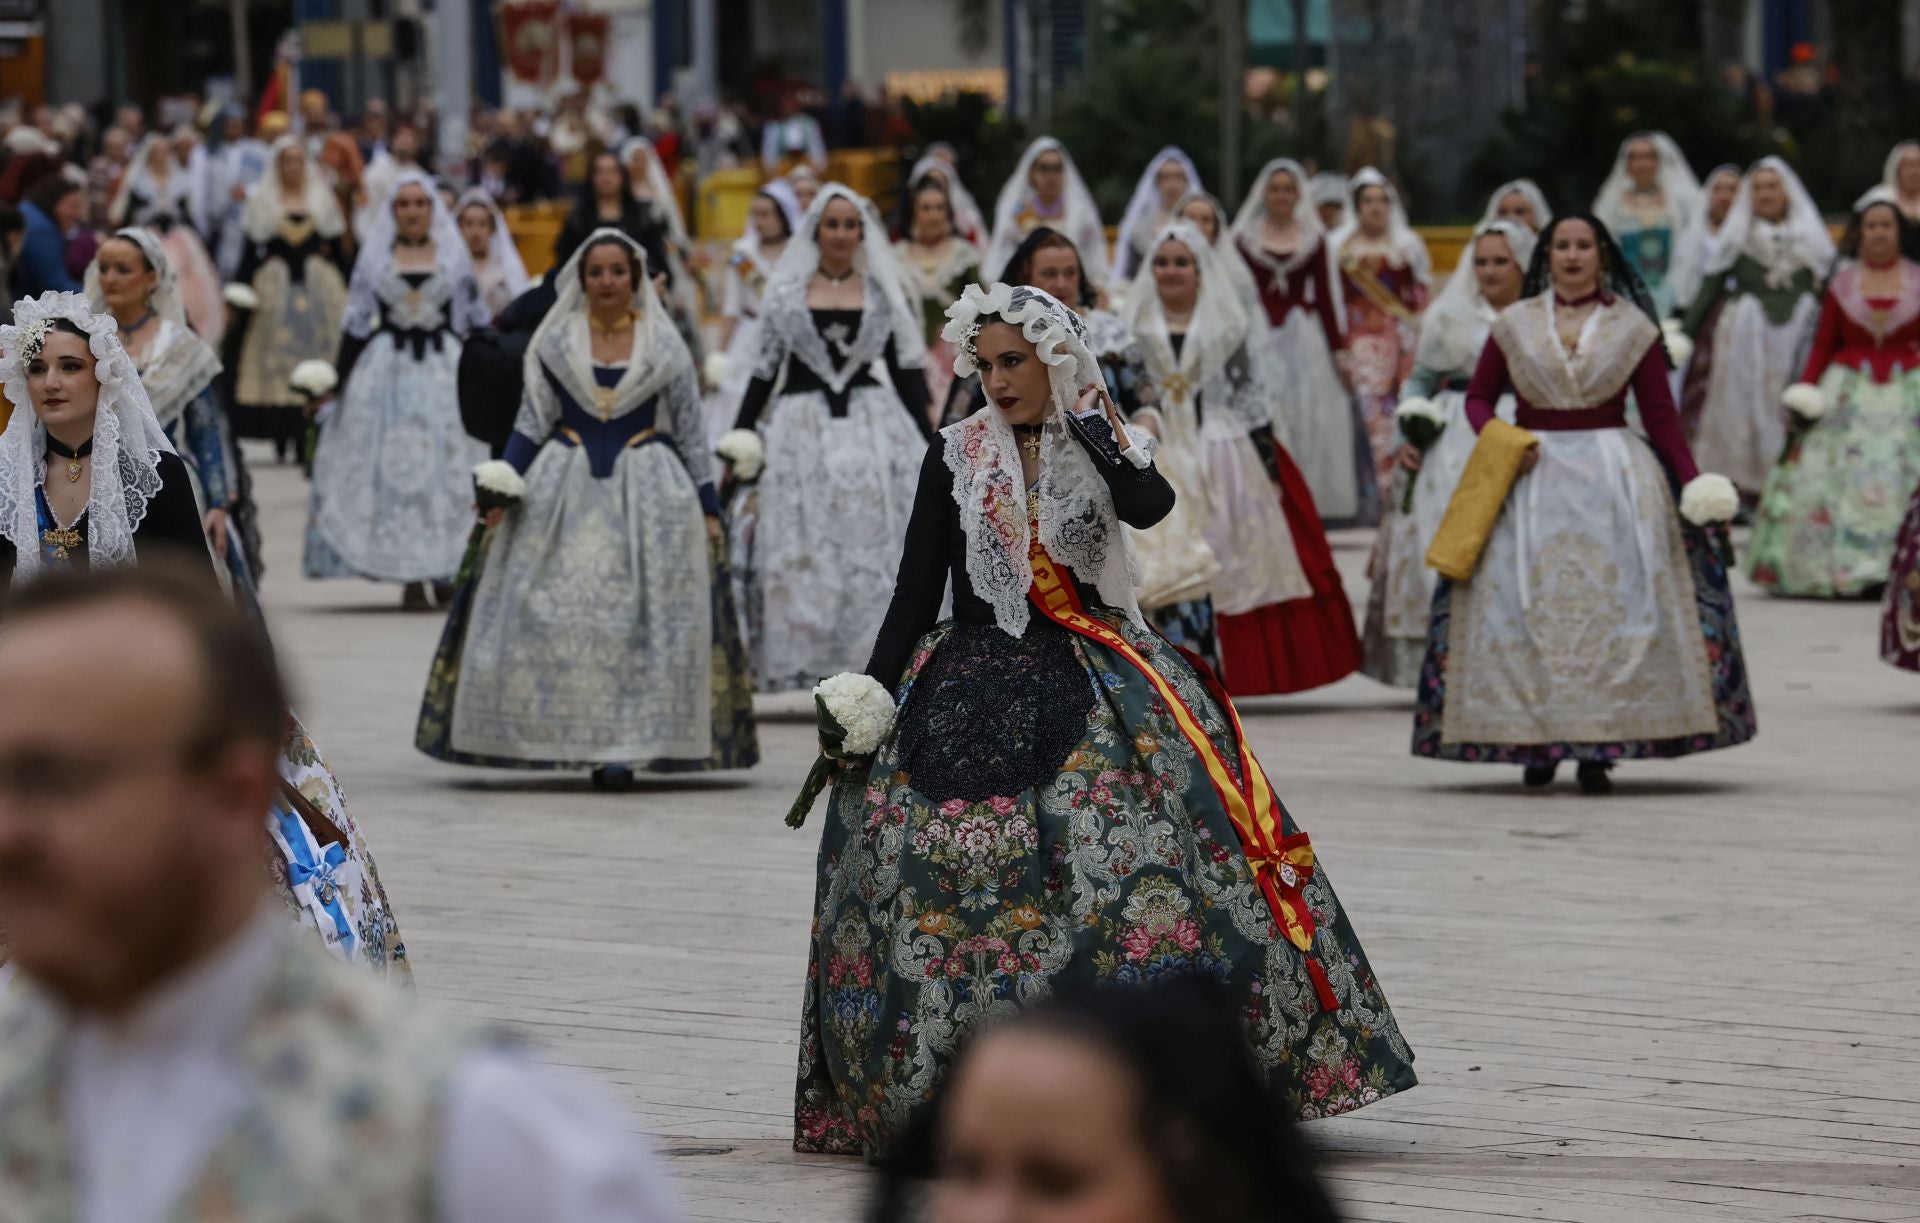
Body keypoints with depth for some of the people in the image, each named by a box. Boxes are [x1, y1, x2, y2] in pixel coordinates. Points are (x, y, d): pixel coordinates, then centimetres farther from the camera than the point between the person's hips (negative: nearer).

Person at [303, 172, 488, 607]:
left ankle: (444, 570, 6)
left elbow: (475, 320, 11)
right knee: (394, 466, -4)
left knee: (445, 467, -3)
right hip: (387, 371, 0)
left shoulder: (454, 257, 8)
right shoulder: (374, 257, 7)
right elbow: (356, 322, 6)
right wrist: (340, 381, 1)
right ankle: (410, 578, -2)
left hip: (444, 371, 0)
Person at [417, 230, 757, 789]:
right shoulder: (554, 344, 7)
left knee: (640, 618, -7)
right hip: (563, 492, 1)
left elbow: (691, 433, 8)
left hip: (647, 492, -1)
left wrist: (708, 507, 4)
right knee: (551, 617, -5)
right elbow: (531, 424, 7)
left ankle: (620, 750, -7)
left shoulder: (666, 348, 6)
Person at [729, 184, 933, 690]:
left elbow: (907, 371, 8)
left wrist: (930, 445, 4)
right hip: (803, 430, 0)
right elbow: (763, 372, 9)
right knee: (803, 551, -3)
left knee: (875, 547, -4)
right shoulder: (785, 292, 7)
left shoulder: (884, 292, 8)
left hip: (872, 428, 0)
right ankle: (803, 661, 1)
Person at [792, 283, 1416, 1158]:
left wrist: (1082, 418, -11)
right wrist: (868, 698, -3)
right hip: (976, 680, 0)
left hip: (1092, 675, 0)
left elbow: (1150, 505, -15)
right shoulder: (955, 459, 8)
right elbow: (916, 595, 6)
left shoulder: (1105, 446, 8)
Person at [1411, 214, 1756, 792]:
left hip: (1612, 478, -1)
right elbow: (1478, 397, 13)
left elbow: (1661, 414, 4)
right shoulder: (1514, 325, 8)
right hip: (1532, 477, 1)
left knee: (1611, 605, -8)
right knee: (1527, 607, -5)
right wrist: (1498, 440, -7)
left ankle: (1598, 749, -6)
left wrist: (1694, 485, -4)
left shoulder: (1632, 327, 5)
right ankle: (1537, 742, 2)